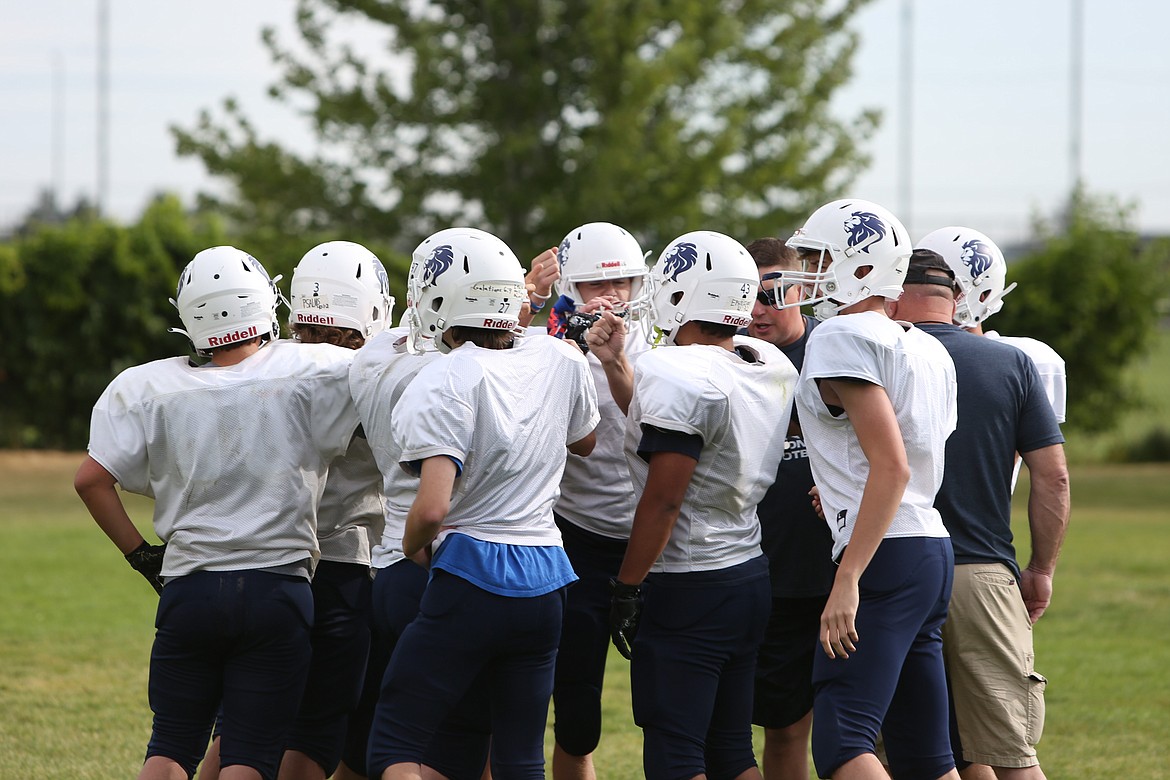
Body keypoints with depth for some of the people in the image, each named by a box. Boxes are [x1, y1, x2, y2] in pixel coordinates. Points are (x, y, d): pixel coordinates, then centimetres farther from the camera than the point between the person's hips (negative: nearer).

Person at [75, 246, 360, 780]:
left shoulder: (152, 389, 0)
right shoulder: (309, 375, -6)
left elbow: (92, 479, 0)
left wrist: (141, 554, 9)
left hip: (190, 587, 2)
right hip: (277, 586, -2)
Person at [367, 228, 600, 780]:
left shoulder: (445, 385, -14)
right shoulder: (558, 361, 4)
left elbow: (433, 508, -22)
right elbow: (586, 442, 25)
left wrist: (413, 544, -1)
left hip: (471, 576, -6)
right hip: (545, 581, 6)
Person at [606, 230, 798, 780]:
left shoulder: (678, 374, -19)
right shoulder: (771, 368, 6)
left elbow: (663, 500, -19)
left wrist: (627, 589, -12)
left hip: (685, 590, -8)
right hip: (749, 573, 8)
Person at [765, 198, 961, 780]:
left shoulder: (843, 338, -10)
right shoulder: (927, 350, 18)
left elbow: (891, 466, -19)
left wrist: (848, 579, -22)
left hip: (885, 557, -10)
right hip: (934, 551, 10)